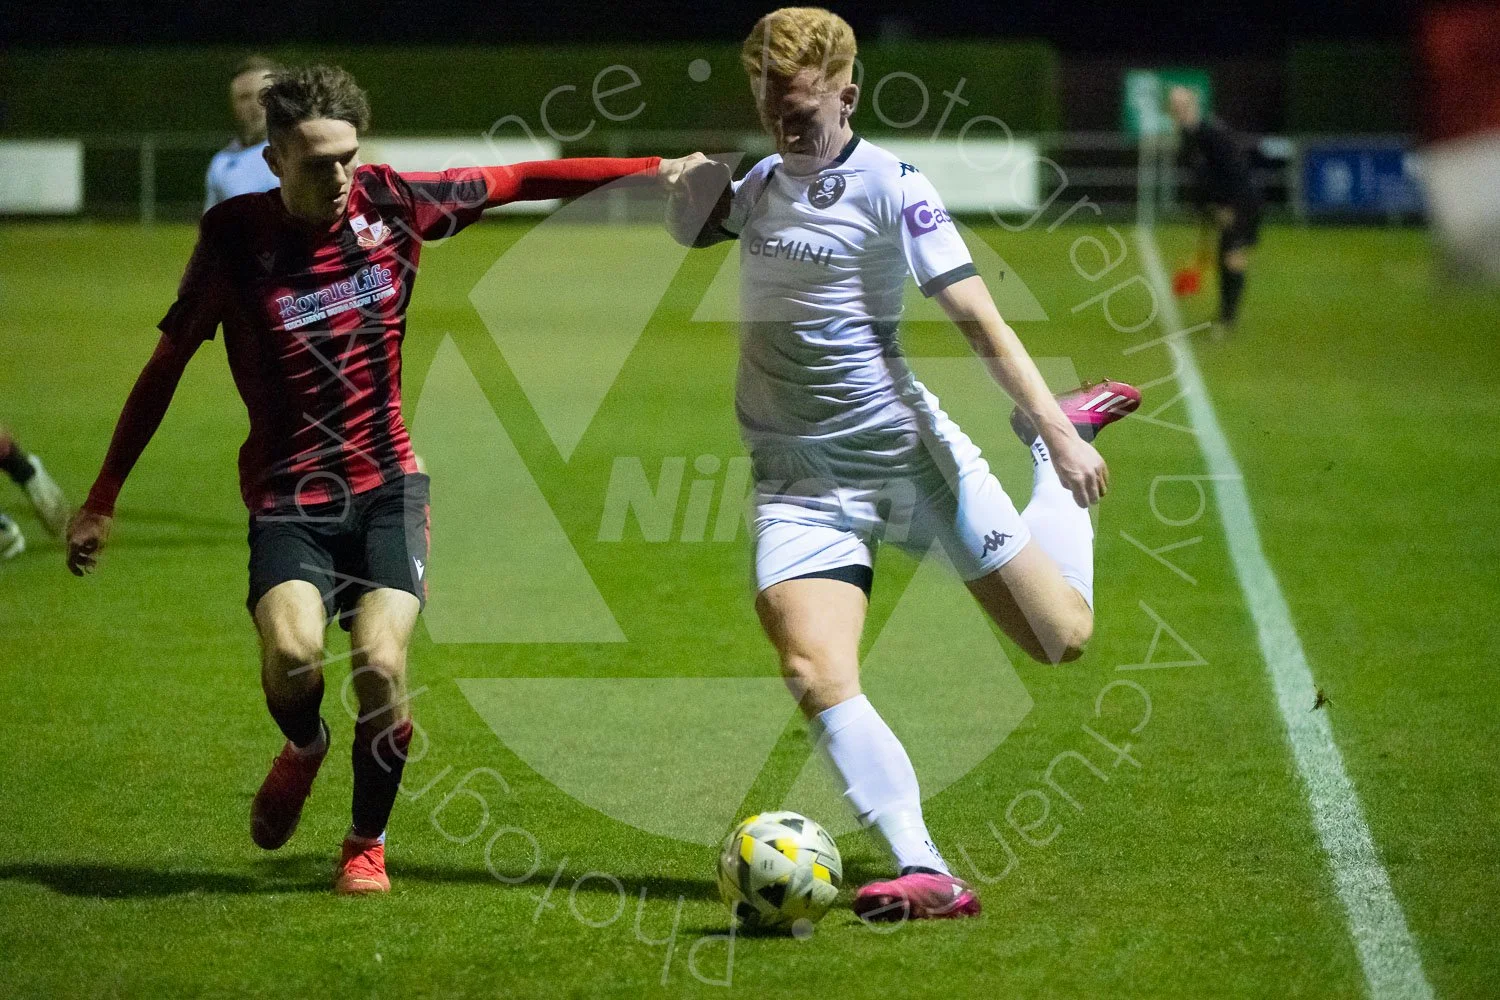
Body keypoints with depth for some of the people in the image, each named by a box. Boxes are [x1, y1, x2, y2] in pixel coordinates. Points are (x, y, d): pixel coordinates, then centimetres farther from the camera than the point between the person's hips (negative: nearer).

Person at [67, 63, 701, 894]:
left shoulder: (389, 202, -3)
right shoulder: (235, 235, -7)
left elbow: (518, 181, 8)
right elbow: (167, 364, 2)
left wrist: (654, 169, 7)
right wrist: (102, 499, 3)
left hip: (386, 483, 1)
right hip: (288, 493, -1)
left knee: (381, 664, -17)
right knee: (290, 651, -26)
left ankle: (366, 845, 9)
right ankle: (304, 747, 13)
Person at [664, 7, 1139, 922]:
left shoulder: (891, 185, -10)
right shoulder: (760, 185, 9)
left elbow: (977, 317, -15)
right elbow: (693, 227, 31)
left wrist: (1059, 432, -23)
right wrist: (692, 187, 7)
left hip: (908, 452, -4)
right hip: (800, 482, 4)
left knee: (1062, 636, 4)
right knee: (818, 676, -21)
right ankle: (924, 874, -25)